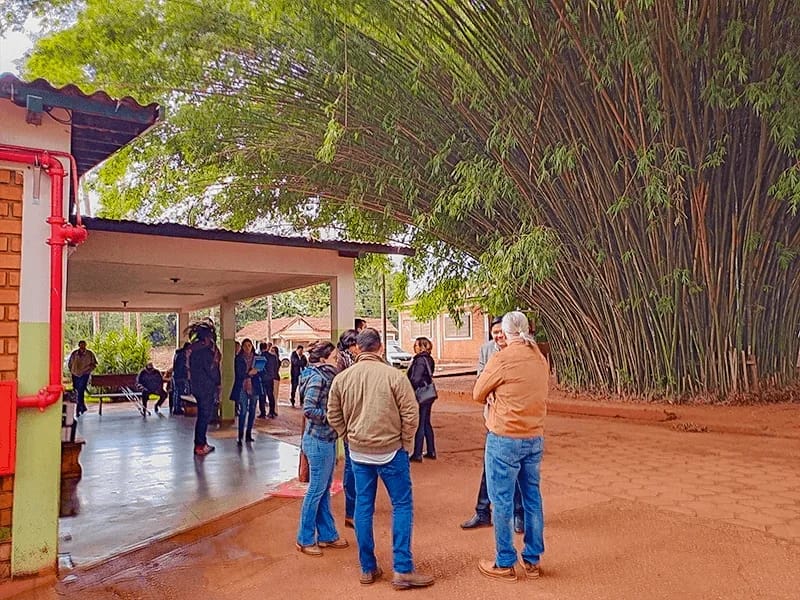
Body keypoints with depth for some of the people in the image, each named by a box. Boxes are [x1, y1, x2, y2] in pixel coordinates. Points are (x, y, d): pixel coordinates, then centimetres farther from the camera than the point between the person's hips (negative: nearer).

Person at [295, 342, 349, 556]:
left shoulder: (325, 376, 10)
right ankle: (305, 539, 16)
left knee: (325, 489, 17)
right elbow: (309, 409, -25)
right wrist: (332, 417, -17)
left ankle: (327, 535, 28)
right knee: (316, 489, 2)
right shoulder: (317, 378, -18)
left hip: (327, 439, 9)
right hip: (318, 440, -9)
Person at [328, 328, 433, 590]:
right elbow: (411, 414, -12)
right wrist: (405, 444, 2)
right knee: (402, 506, 6)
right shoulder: (394, 376, -14)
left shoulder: (342, 378, -2)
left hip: (358, 452, 4)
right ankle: (402, 570, 7)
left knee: (363, 507, 12)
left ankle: (368, 568, 21)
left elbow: (334, 416, 6)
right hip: (390, 450, -4)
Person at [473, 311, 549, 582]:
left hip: (505, 438, -6)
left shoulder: (502, 359, -15)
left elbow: (478, 394, -4)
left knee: (502, 501, 5)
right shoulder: (540, 359, 5)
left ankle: (504, 564, 15)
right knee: (532, 498, 15)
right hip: (535, 437, 7)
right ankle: (532, 560, 26)